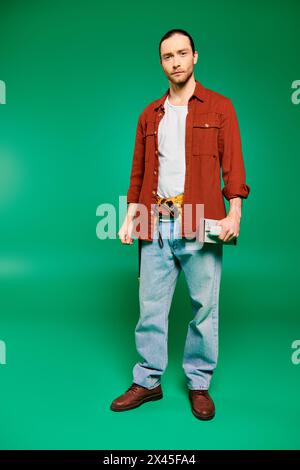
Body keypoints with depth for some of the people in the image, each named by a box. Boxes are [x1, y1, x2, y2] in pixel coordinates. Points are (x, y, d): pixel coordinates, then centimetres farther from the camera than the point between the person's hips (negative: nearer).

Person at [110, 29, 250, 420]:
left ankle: (199, 384, 22)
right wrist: (130, 214, 7)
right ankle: (148, 381, 22)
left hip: (200, 225, -3)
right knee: (150, 308, 6)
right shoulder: (149, 115, 18)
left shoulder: (219, 107, 8)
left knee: (205, 307, 3)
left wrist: (235, 211, -13)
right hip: (156, 225, 3)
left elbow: (232, 163, 0)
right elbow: (139, 170, 16)